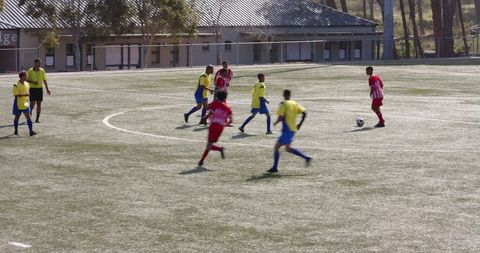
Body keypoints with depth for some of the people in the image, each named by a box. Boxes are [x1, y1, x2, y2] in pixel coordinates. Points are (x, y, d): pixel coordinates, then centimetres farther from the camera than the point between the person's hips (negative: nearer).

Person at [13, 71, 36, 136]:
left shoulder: (27, 84, 6)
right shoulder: (17, 85, -14)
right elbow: (16, 95, -21)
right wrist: (25, 95, -27)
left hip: (25, 103, 4)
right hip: (18, 103, -4)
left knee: (28, 117, -8)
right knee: (17, 117, 11)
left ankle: (31, 131, -13)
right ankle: (16, 130, 28)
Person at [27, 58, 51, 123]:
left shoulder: (42, 70, 7)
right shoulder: (30, 71, -4)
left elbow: (44, 80, 13)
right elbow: (27, 80, -1)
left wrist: (47, 89, 9)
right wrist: (33, 82, -19)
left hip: (40, 88, 4)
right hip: (32, 89, -4)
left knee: (39, 104, 2)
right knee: (32, 104, -6)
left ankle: (37, 119, 7)